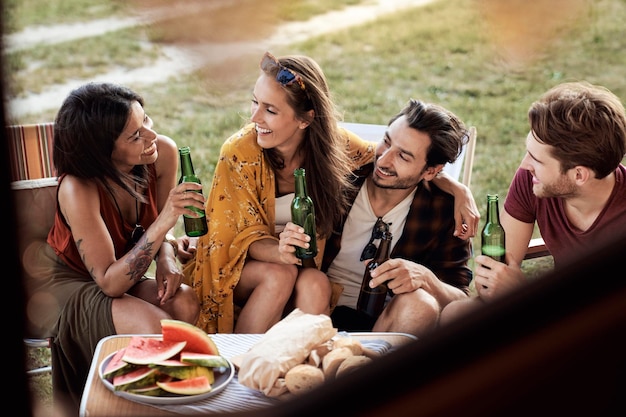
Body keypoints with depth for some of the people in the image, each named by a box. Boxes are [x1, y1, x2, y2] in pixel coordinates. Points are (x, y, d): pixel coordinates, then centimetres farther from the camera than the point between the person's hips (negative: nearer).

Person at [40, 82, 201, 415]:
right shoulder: (77, 189, -31)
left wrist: (166, 258, -19)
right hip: (71, 284, -5)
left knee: (185, 304, -25)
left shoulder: (163, 153, -16)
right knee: (156, 327, -30)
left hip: (124, 274, 5)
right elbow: (109, 283, -29)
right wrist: (164, 222, -40)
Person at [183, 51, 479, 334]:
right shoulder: (240, 153, -20)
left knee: (316, 284, -30)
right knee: (281, 275, -32)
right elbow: (246, 236, -15)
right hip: (237, 265, -2)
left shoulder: (332, 143, -13)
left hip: (303, 265, 2)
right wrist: (279, 252, -38)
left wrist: (457, 189, -14)